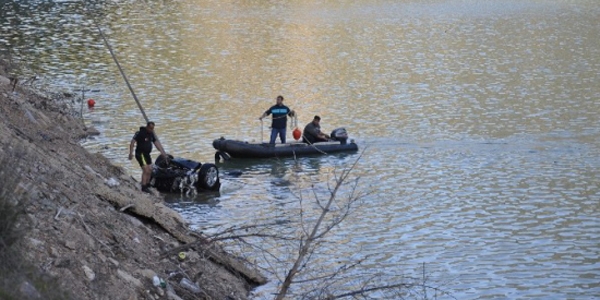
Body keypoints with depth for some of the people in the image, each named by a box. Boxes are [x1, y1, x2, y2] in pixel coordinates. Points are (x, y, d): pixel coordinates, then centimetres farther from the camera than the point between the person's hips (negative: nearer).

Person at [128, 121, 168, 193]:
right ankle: (144, 187, -9)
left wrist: (164, 153, 5)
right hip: (140, 154, -8)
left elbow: (157, 143, 9)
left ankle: (147, 184, 27)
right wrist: (131, 153, -30)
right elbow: (132, 142, -21)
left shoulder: (151, 134, 6)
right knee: (146, 170, -14)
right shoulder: (140, 133, -17)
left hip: (147, 154, 8)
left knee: (150, 170, 12)